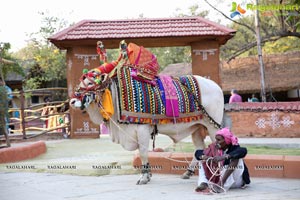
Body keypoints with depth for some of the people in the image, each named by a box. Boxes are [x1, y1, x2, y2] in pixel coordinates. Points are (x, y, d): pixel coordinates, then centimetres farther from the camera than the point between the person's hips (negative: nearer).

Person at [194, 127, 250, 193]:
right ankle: (203, 184, -27)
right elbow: (198, 153, -4)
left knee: (236, 157, -26)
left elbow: (243, 151, -38)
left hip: (235, 181, -4)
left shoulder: (234, 148, -15)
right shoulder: (214, 148, -3)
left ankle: (221, 184, -39)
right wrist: (204, 157, -28)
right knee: (202, 161, -2)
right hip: (217, 178, 4)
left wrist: (224, 157, -47)